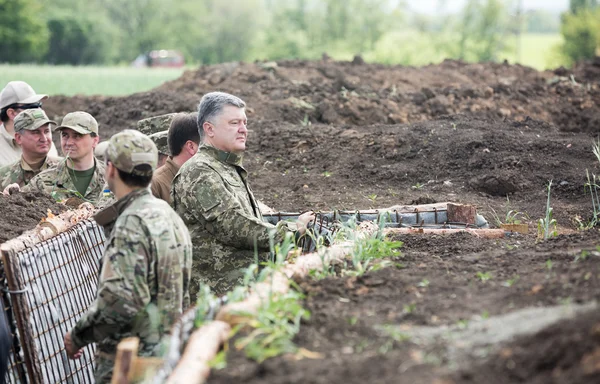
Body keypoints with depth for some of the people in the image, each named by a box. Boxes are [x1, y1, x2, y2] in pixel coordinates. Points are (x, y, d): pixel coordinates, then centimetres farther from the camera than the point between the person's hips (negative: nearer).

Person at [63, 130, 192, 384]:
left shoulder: (131, 224, -18)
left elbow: (119, 301, -26)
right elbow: (182, 297, 18)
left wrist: (78, 336, -13)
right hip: (167, 355, 10)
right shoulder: (170, 216, 12)